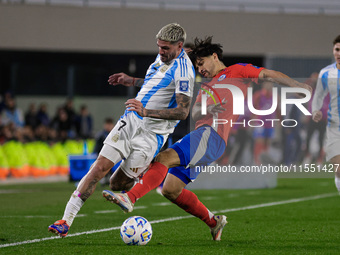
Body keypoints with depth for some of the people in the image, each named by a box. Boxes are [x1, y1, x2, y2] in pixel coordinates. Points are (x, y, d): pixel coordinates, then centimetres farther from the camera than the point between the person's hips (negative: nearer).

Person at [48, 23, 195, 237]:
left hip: (152, 133, -7)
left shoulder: (183, 71, -16)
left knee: (118, 184, -4)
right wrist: (132, 81, 19)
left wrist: (146, 111, -29)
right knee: (100, 167, -8)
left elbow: (183, 112, -22)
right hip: (130, 121, 7)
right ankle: (66, 221, -8)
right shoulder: (162, 58, 10)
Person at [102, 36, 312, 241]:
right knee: (171, 189, -1)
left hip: (212, 135, -9)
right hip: (201, 134, 9)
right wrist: (207, 109, -6)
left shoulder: (236, 72, 14)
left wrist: (298, 86, -2)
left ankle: (130, 198, -38)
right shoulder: (207, 86, 33)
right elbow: (194, 114, 17)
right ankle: (213, 222, 10)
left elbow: (269, 74, 8)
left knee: (164, 158, -26)